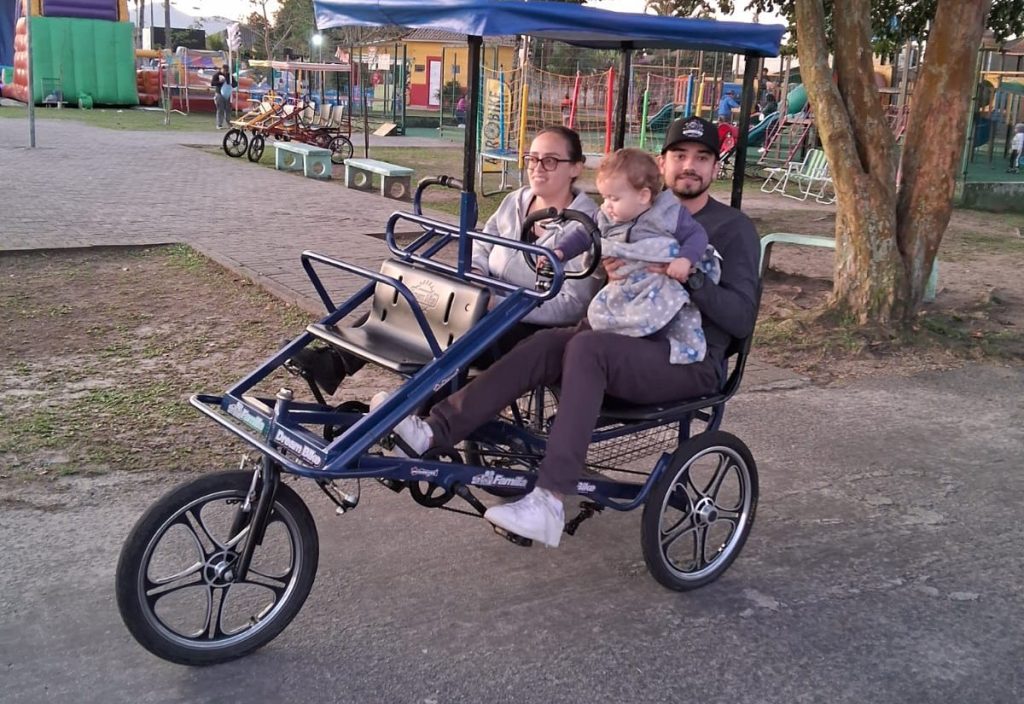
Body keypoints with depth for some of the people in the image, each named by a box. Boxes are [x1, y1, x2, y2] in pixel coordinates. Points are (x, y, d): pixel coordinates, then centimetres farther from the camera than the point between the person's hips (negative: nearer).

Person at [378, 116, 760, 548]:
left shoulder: (732, 228, 2)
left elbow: (742, 320, -7)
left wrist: (692, 276, -21)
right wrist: (610, 274, -8)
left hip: (693, 362, -5)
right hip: (629, 342, 6)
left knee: (587, 347, -33)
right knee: (545, 344, -22)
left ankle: (549, 504, -40)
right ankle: (435, 431, -30)